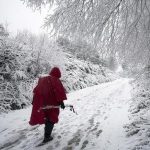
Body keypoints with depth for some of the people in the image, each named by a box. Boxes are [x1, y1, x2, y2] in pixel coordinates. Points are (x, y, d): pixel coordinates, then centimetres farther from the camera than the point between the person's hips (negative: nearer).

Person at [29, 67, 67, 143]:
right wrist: (61, 102, -16)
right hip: (52, 103, -7)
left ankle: (47, 133, 33)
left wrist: (34, 101, 20)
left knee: (46, 118, 21)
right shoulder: (56, 81, -12)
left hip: (42, 103, 7)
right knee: (51, 119, 5)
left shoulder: (42, 80, 11)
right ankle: (47, 137, 6)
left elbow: (36, 91, 14)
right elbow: (60, 92, -20)